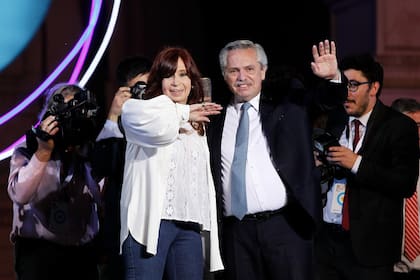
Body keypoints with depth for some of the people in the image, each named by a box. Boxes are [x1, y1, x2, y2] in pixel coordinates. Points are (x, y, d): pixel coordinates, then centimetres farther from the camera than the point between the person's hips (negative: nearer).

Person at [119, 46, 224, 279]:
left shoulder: (198, 126, 24)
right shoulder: (142, 111, 4)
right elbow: (158, 128, -22)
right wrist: (182, 113, -7)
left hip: (190, 227, 6)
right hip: (151, 221, -6)